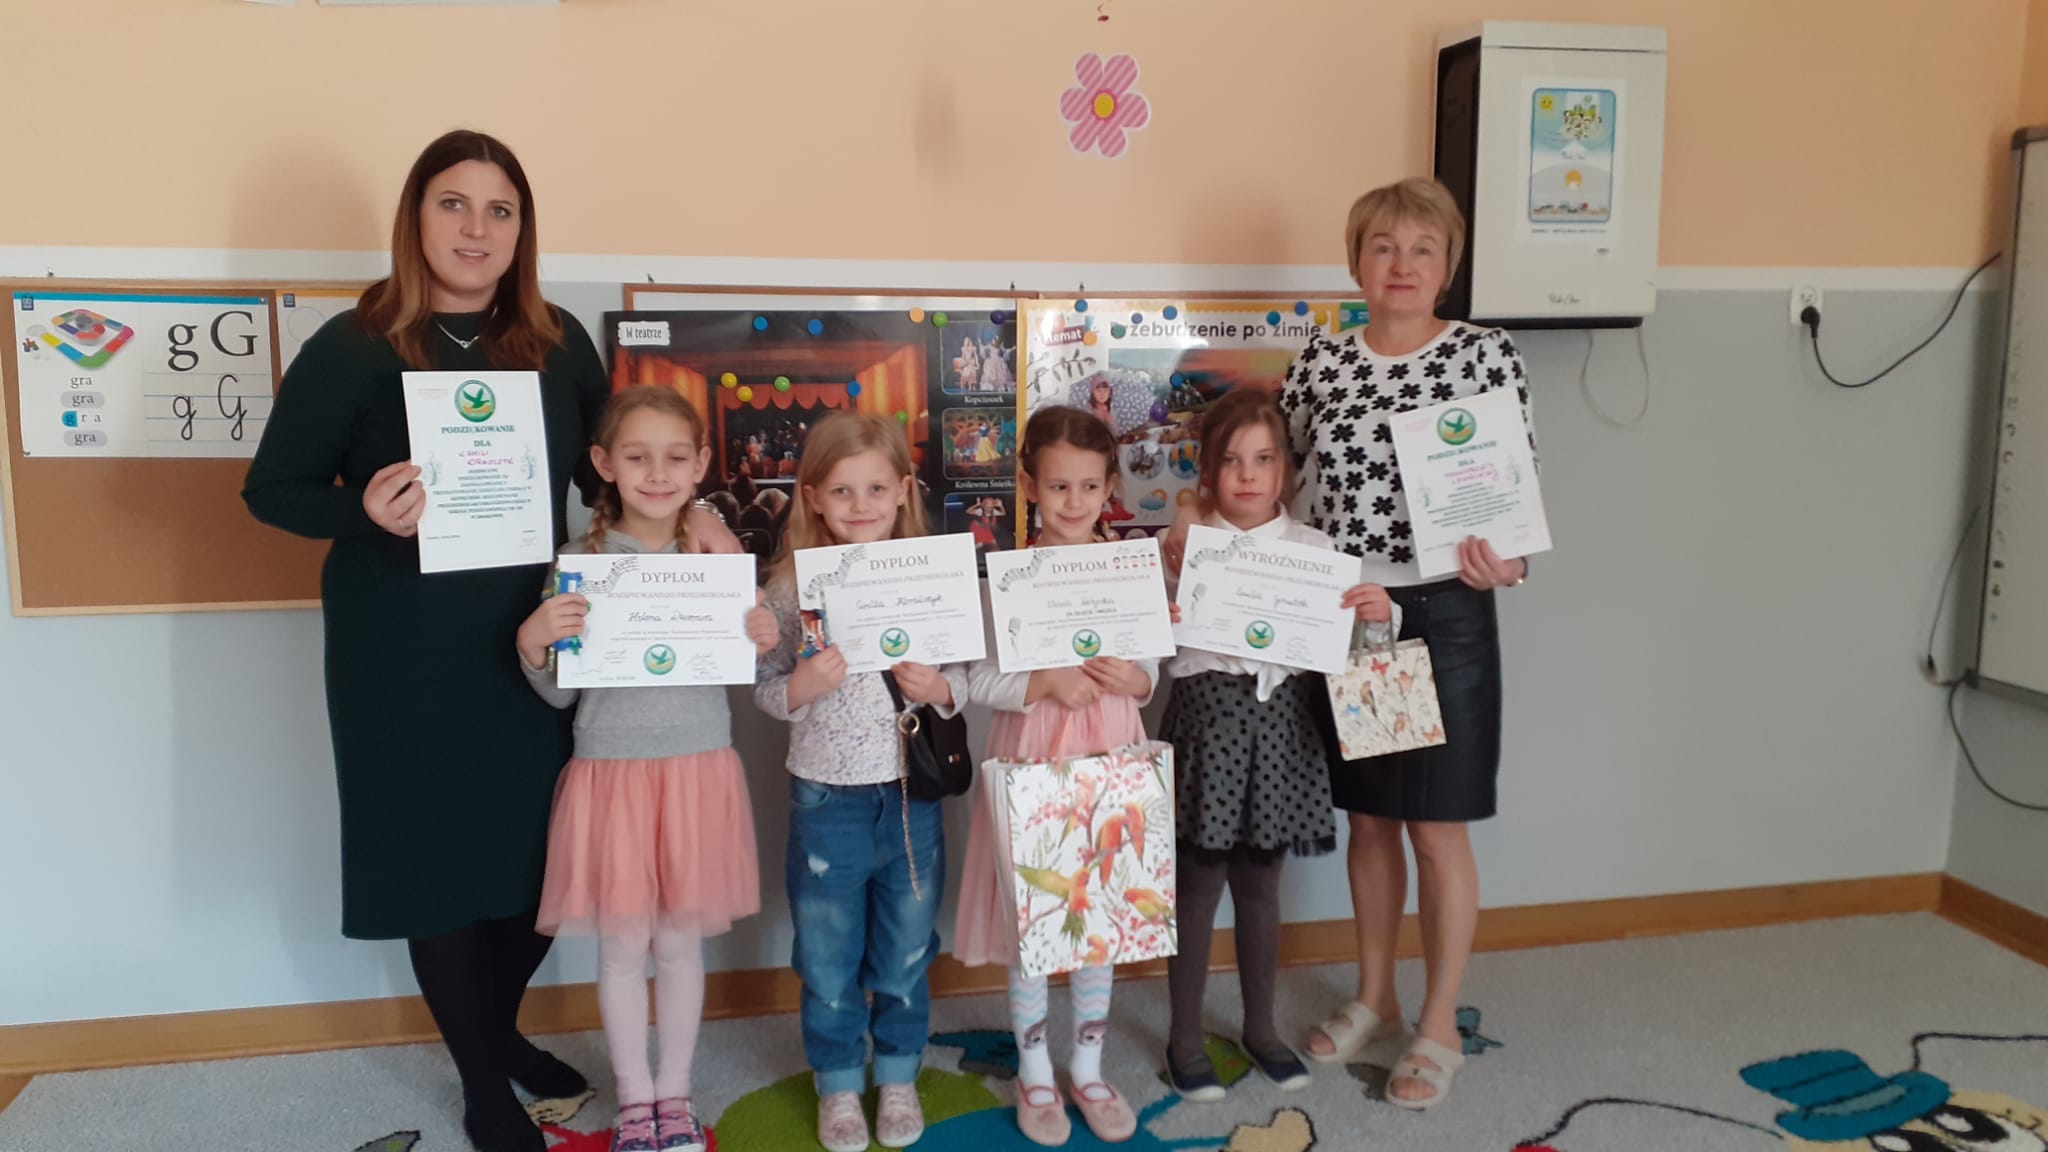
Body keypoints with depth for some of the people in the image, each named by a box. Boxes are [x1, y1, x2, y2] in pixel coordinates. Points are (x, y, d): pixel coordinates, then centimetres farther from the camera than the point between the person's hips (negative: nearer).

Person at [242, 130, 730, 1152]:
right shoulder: (352, 349, -9)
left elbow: (608, 474, 9)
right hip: (404, 653, -3)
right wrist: (368, 512, -23)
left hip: (532, 638, 4)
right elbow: (271, 490, -4)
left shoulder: (559, 343, 2)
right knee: (440, 857, 8)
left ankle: (498, 1026, 41)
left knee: (552, 852, 12)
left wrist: (683, 511, -9)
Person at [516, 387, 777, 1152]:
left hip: (698, 772, 1)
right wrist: (532, 645, -19)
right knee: (623, 945, 9)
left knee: (682, 940, 12)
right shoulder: (579, 562, -4)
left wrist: (767, 643, -14)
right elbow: (561, 693, 0)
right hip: (612, 775, -1)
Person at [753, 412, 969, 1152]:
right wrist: (800, 688, -22)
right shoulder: (792, 583, -8)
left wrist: (939, 689, -19)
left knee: (906, 952, 17)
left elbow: (962, 677, 2)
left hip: (912, 793, 1)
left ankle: (898, 1078, 39)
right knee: (828, 959, 15)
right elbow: (764, 688, -2)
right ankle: (838, 1085, 36)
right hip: (826, 796, -1)